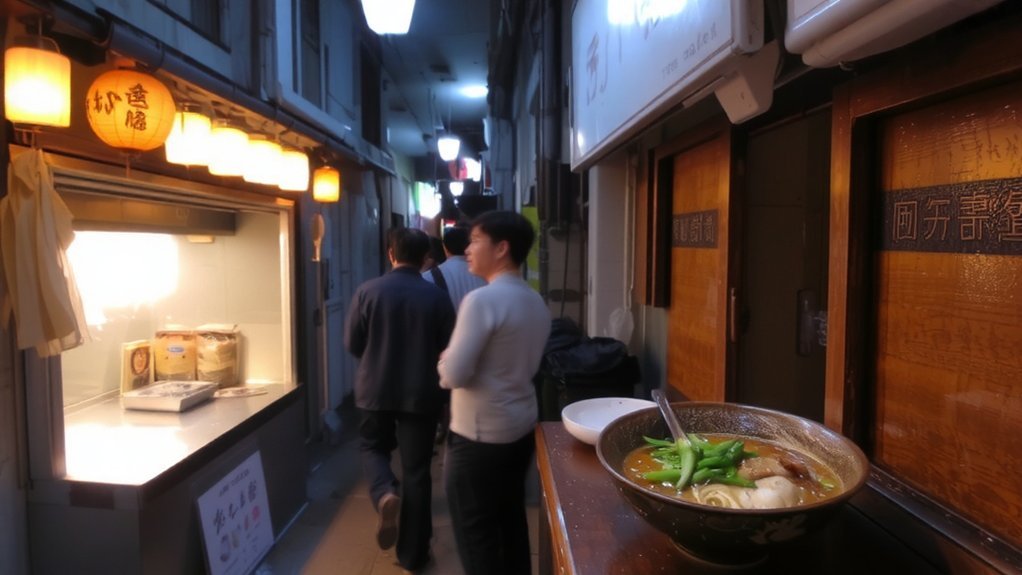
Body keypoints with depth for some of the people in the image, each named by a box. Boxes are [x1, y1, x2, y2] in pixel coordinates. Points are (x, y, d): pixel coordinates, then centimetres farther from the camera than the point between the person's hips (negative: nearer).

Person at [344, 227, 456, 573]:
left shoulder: (367, 291, -8)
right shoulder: (437, 297, -9)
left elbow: (351, 344, -1)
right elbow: (449, 349, -3)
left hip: (375, 389, 1)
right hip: (421, 393, 0)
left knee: (372, 447, 26)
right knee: (416, 470, 9)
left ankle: (385, 495, -3)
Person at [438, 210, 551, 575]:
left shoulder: (482, 300, -21)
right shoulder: (537, 303, 5)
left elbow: (455, 375, -22)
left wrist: (444, 363, 0)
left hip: (480, 435, -8)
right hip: (521, 427, 8)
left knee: (475, 531, 8)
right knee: (512, 519, 21)